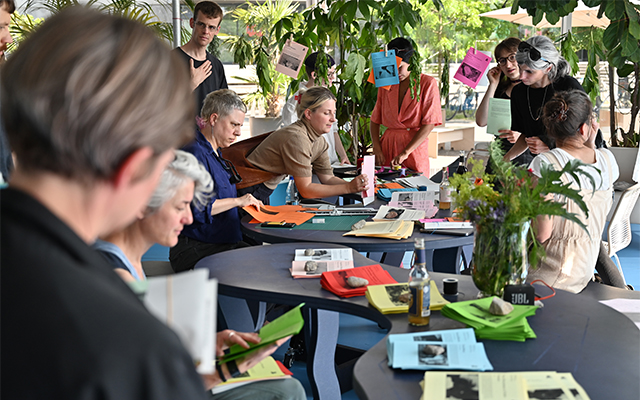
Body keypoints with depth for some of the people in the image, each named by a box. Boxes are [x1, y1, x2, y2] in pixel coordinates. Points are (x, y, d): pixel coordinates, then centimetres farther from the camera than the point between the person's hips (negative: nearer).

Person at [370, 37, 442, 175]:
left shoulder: (428, 83, -2)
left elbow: (429, 125, -10)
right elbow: (375, 120, 11)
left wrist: (405, 152, -17)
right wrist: (376, 147, -7)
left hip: (414, 146, -3)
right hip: (388, 144, 3)